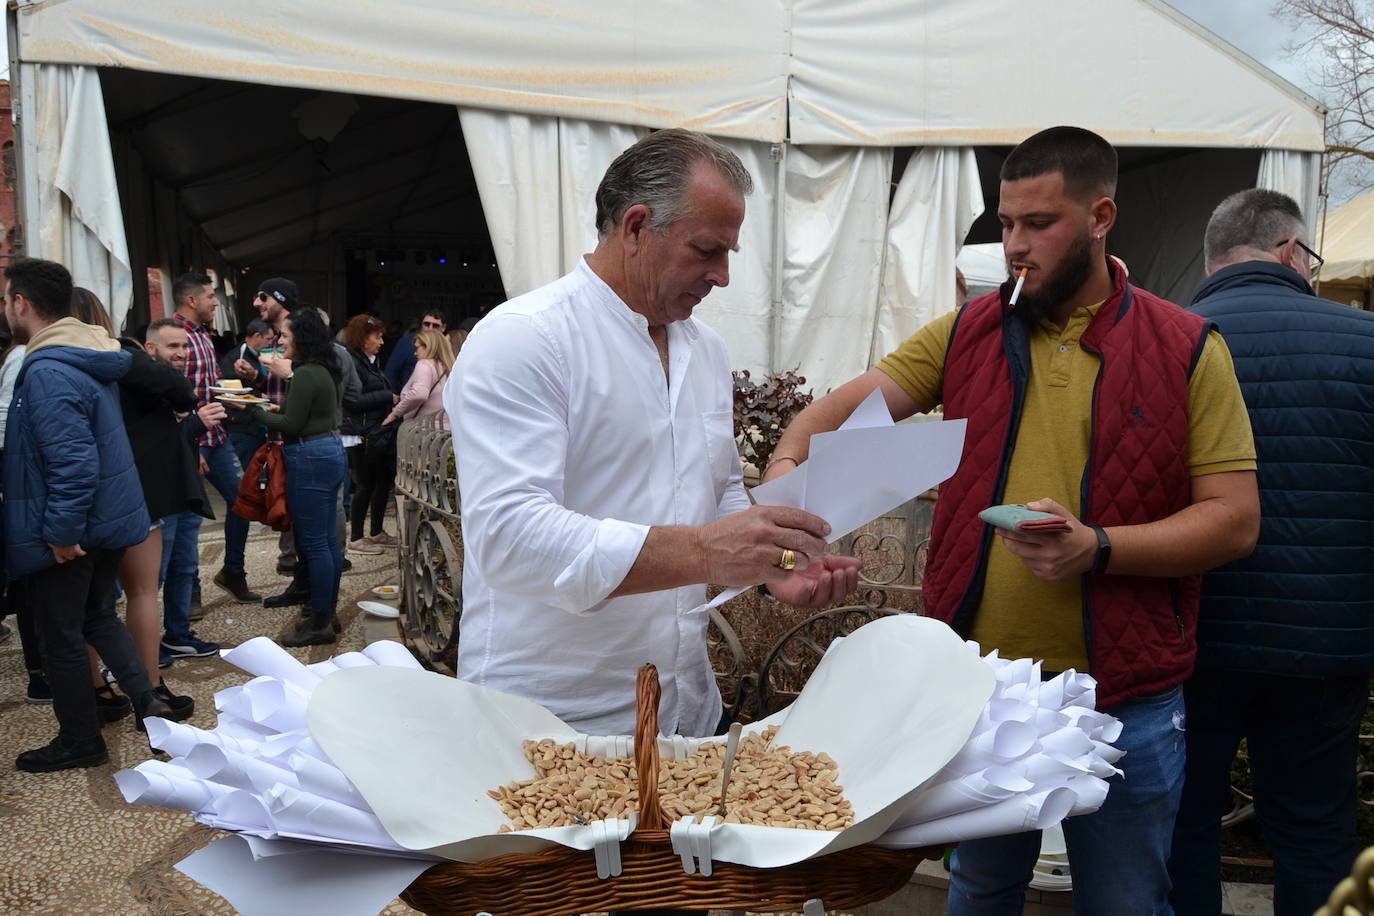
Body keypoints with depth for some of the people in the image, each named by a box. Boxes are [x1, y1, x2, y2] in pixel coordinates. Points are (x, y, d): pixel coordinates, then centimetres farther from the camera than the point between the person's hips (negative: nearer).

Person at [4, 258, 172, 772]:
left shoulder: (47, 372, -24)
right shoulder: (91, 357, 6)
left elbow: (73, 461, -29)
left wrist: (62, 531, -21)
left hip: (65, 532, -9)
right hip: (108, 518, 9)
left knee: (60, 638, 7)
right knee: (96, 614, 24)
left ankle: (80, 742, 22)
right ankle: (145, 700, 19)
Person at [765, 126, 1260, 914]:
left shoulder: (1188, 350, -5)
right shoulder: (967, 334, 3)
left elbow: (1235, 519, -7)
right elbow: (856, 400, -3)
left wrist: (1098, 548, -22)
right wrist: (788, 459, -24)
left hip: (1125, 702, -2)